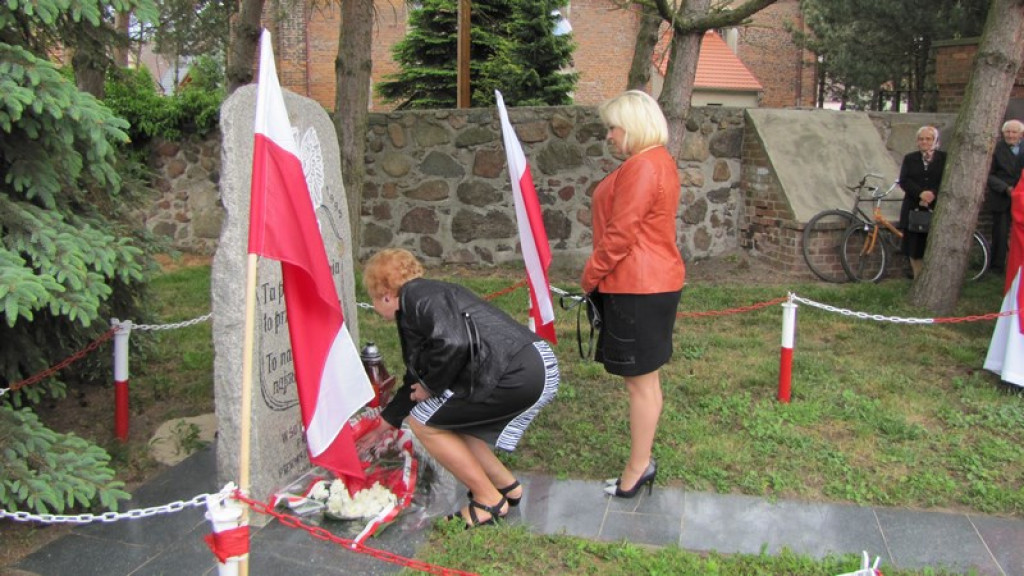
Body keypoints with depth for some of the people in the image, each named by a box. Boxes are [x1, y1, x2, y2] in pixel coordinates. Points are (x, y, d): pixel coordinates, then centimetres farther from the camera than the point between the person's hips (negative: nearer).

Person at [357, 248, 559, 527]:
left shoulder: (417, 296, -6)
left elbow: (453, 344, -25)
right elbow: (416, 382, 33)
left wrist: (430, 386, -6)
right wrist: (383, 424, 43)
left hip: (517, 375, -10)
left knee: (423, 422, 2)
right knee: (447, 420, 20)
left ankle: (490, 501, 10)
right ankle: (507, 486, 27)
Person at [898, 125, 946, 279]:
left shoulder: (944, 158, 6)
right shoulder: (909, 158, 12)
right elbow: (903, 181, -1)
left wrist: (933, 193, -20)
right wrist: (920, 193, -16)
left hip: (936, 209, -2)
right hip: (914, 209, 2)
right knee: (915, 249, 3)